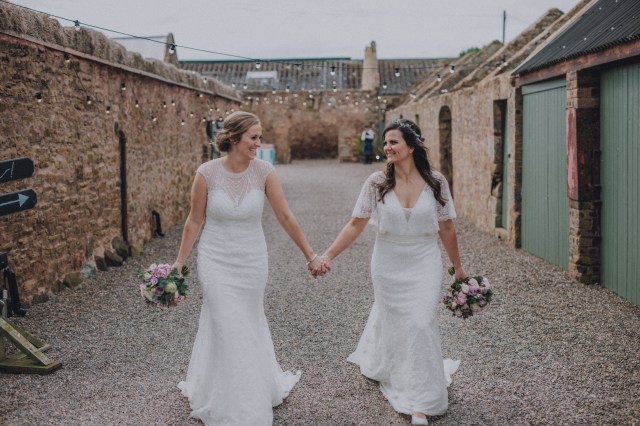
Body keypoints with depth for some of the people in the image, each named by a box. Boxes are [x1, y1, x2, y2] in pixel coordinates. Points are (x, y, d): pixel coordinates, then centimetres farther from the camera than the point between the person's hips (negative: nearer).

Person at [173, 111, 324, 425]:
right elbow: (195, 221, -4)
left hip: (251, 261, 2)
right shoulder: (207, 173, -15)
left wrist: (310, 256, -5)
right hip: (216, 261, -1)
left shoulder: (264, 171, -12)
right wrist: (179, 263, -1)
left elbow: (286, 217, -7)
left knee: (250, 326, 17)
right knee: (227, 329, 2)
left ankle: (258, 386, 42)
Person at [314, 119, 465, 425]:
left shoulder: (435, 182, -7)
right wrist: (328, 255, -16)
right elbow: (355, 225, -7)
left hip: (424, 265, 0)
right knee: (390, 320, 13)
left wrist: (458, 267, 8)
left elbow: (446, 228, 1)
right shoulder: (377, 183, -8)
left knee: (420, 325, -4)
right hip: (388, 265, 1)